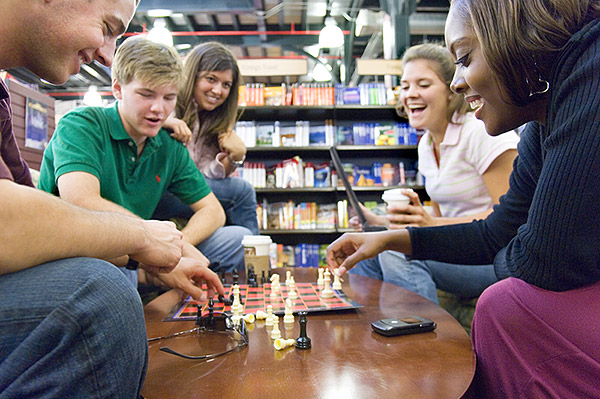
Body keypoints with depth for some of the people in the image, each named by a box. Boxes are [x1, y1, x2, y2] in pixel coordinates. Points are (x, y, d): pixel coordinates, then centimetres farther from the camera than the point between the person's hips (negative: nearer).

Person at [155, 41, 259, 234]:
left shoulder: (212, 124, 13)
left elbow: (205, 176, 2)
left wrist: (234, 157, -16)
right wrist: (164, 121, -29)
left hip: (180, 193, 7)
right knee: (241, 190, -12)